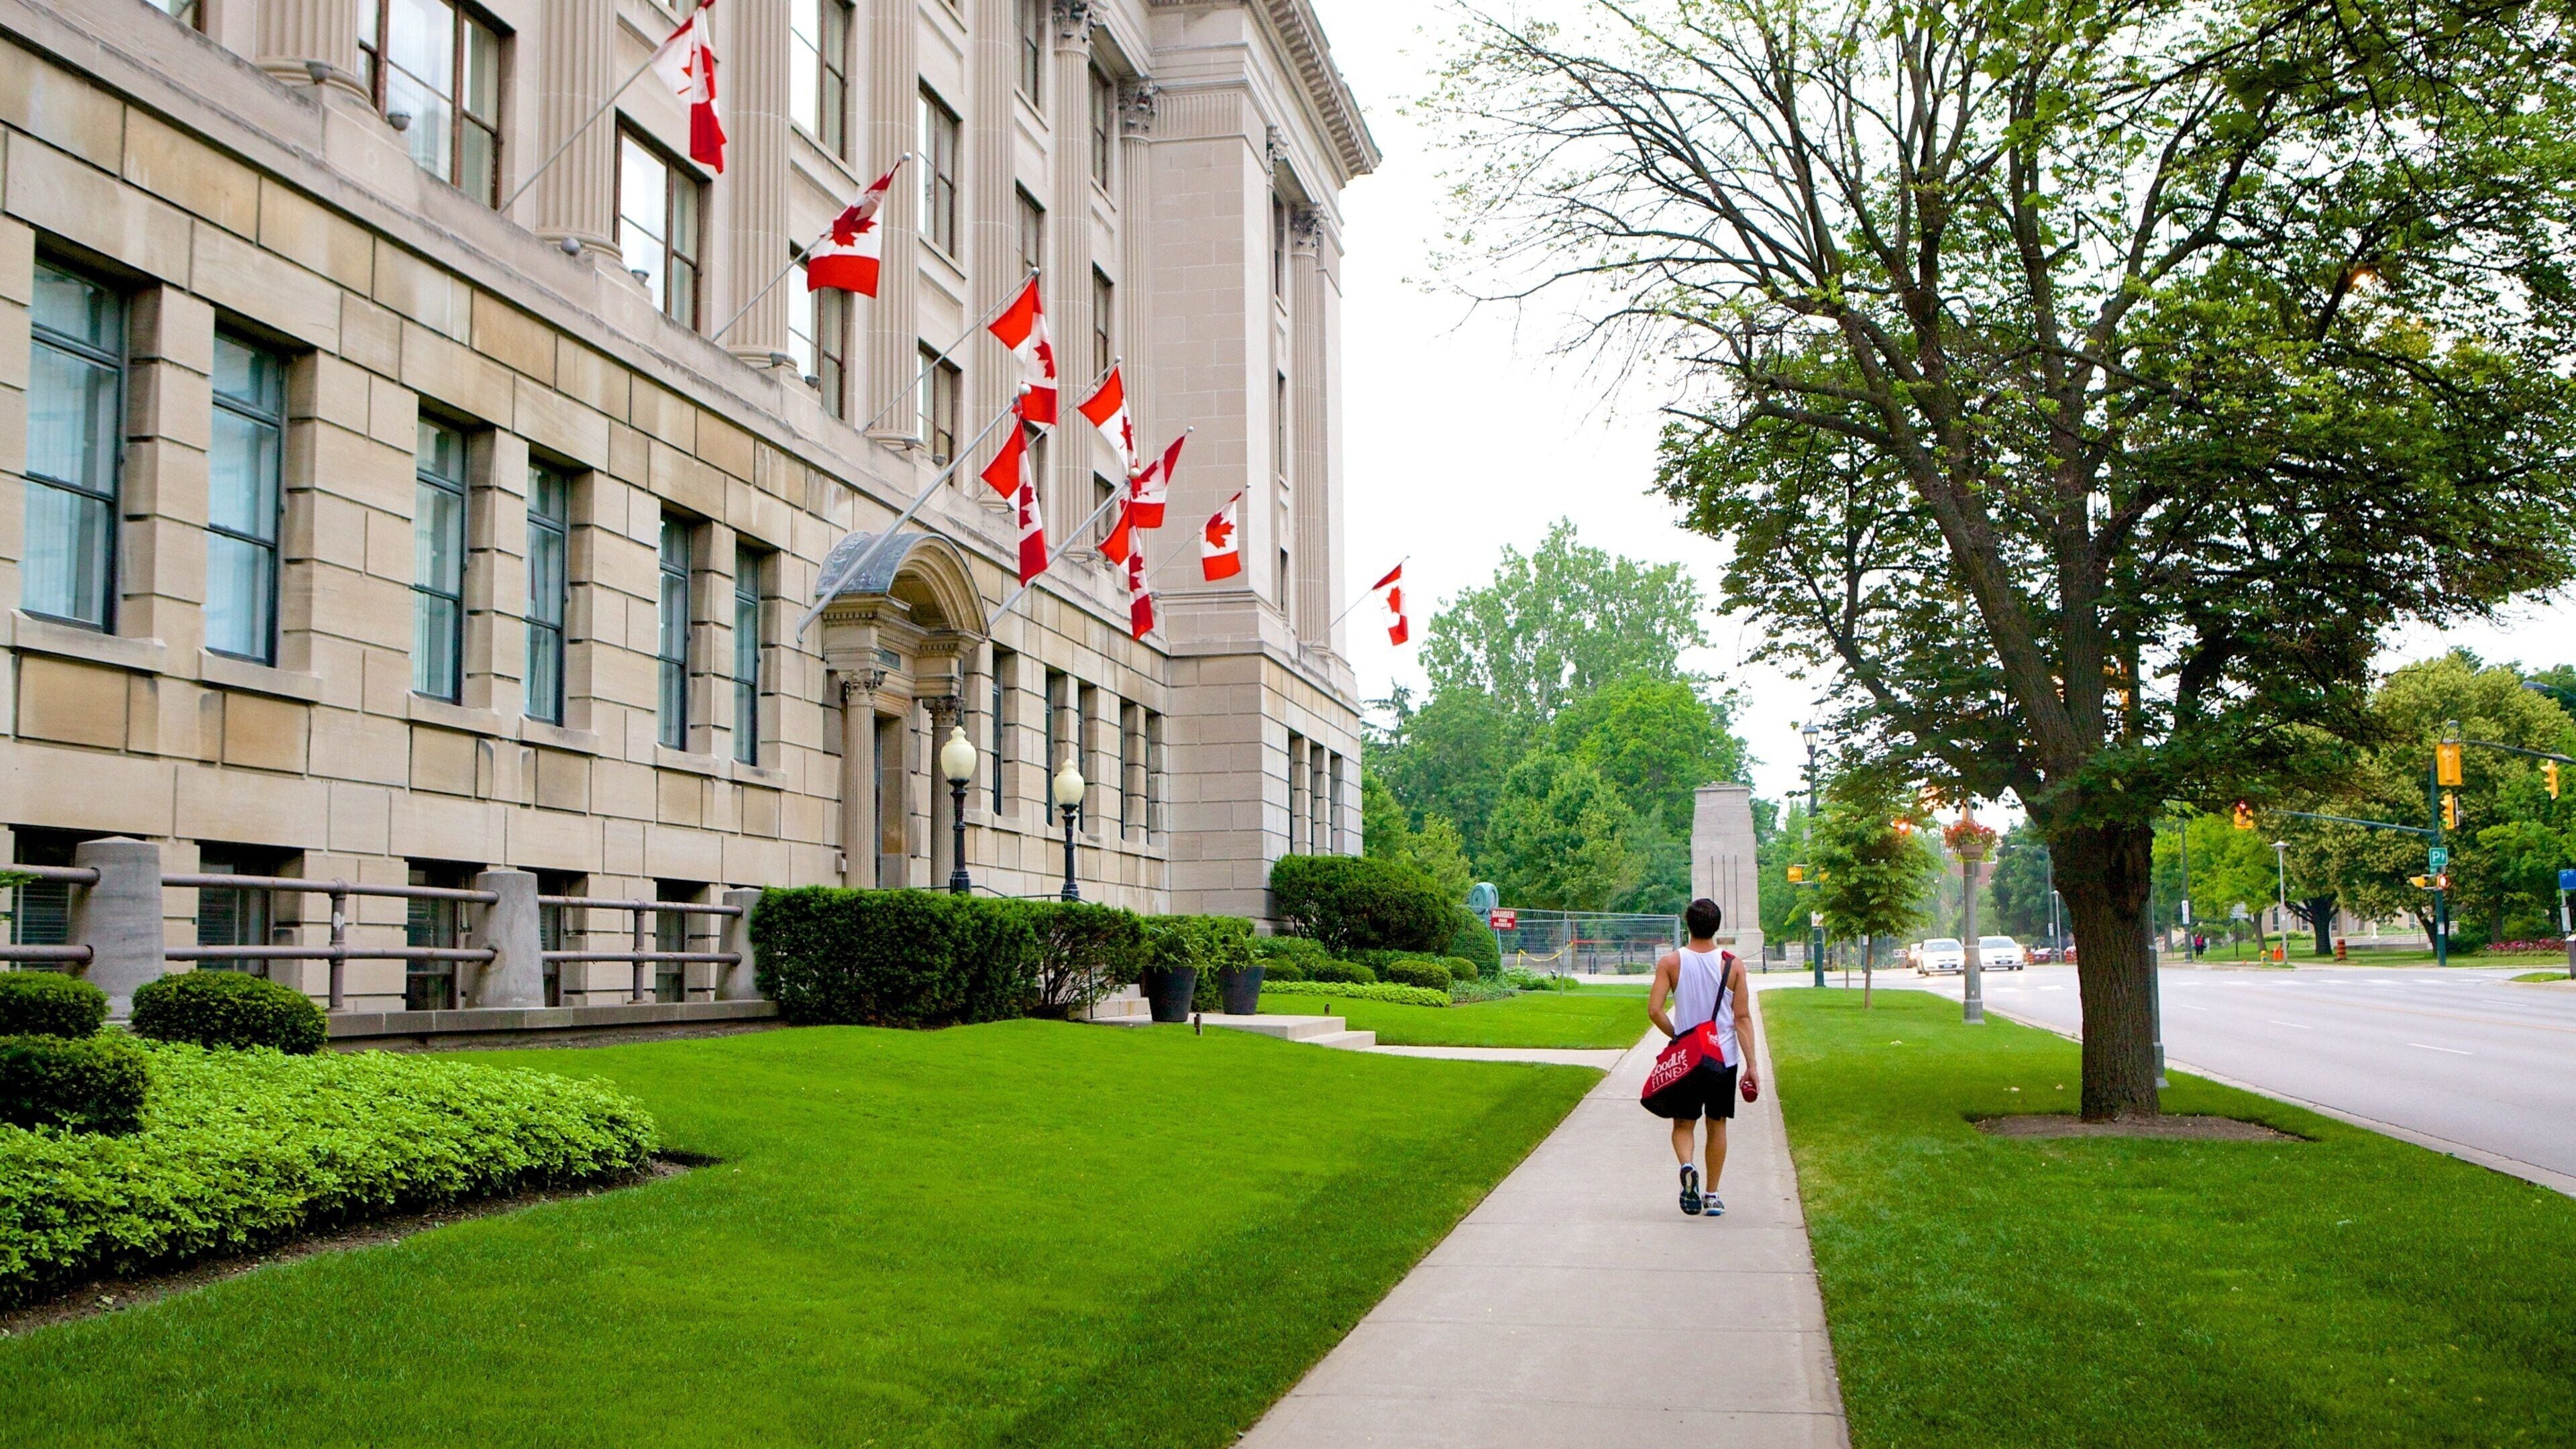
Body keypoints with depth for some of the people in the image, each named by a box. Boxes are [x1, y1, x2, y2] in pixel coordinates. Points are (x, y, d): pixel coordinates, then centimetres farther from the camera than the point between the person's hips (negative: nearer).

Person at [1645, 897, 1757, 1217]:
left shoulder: (1671, 962, -6)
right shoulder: (1733, 965, -5)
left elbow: (1654, 1010, -13)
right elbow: (1743, 1017, -6)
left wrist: (1677, 1035, 4)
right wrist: (1750, 1065, -2)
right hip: (1724, 1059, 1)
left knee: (1683, 1123, 11)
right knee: (1717, 1124, 15)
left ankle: (1687, 1166, -20)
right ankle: (1712, 1196, 17)